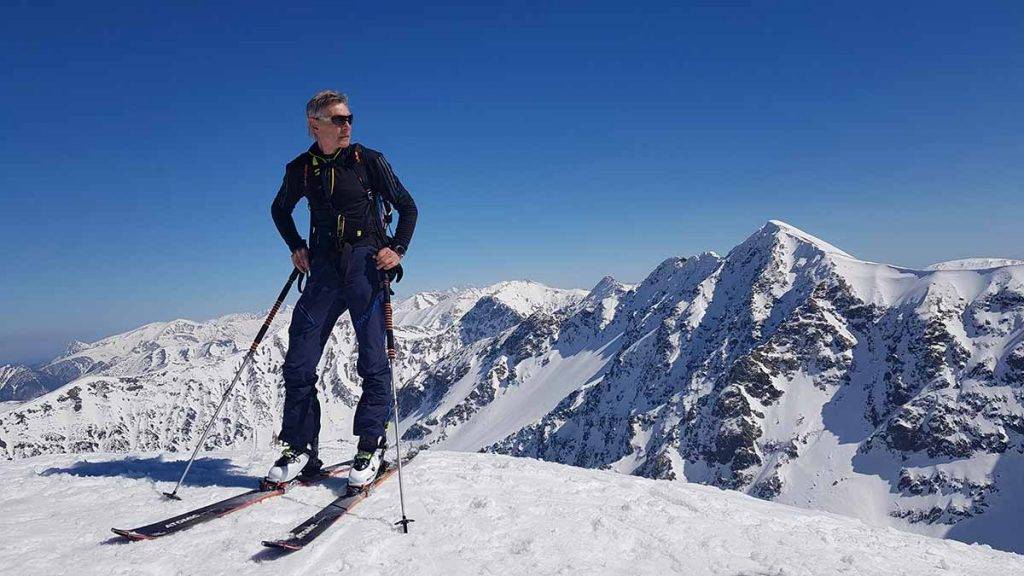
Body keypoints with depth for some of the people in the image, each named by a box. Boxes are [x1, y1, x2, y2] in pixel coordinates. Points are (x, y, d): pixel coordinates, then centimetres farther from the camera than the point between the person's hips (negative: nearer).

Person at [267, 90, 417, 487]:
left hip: (367, 263, -3)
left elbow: (407, 207, 5)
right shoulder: (300, 169, 8)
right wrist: (296, 247, 11)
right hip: (324, 267, 3)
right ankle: (300, 449, 11)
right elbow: (279, 209, 26)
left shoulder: (369, 161, 0)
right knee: (298, 362, 0)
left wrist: (398, 249, -8)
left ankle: (370, 447, 9)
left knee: (373, 360, -3)